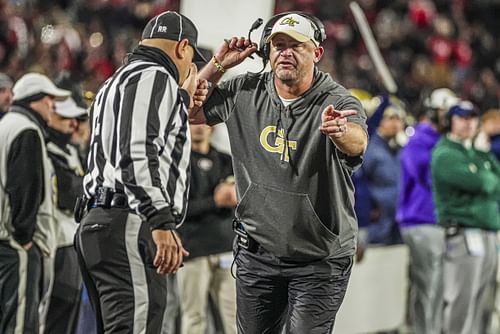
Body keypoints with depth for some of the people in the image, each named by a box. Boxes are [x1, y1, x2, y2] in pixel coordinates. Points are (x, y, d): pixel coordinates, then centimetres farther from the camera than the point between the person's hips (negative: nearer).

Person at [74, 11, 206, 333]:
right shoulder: (154, 77, -6)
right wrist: (162, 222, -26)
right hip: (129, 225, -11)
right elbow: (137, 153, -20)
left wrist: (181, 100, 33)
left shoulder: (118, 81, 28)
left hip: (98, 223, 11)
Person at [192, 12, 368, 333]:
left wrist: (339, 132, -61)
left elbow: (357, 143, -37)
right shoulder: (245, 92, -1)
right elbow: (188, 111, 9)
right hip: (257, 252, 4)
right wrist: (218, 65, -4)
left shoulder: (339, 103, -16)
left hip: (320, 259, -4)